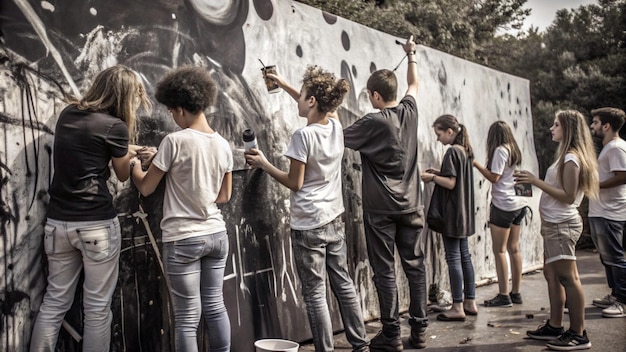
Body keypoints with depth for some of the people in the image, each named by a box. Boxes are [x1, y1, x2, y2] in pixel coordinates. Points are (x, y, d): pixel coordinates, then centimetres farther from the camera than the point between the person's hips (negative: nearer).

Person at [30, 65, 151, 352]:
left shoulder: (67, 113, 7)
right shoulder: (115, 126, -11)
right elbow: (123, 175, 4)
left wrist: (126, 149, 25)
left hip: (58, 221, 6)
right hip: (97, 223, -6)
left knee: (54, 302, 14)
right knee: (97, 307, 6)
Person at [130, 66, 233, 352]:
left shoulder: (175, 141, -14)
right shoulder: (223, 144, 3)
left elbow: (145, 187, -5)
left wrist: (134, 164, 12)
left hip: (183, 240, -5)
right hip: (216, 234, 6)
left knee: (188, 318, 3)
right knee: (215, 306, 16)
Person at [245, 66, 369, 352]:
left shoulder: (303, 135, -19)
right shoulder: (336, 126, 1)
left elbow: (295, 183, -13)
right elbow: (321, 106, 23)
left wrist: (264, 164, -3)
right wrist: (283, 84, 29)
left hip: (308, 225, -7)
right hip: (334, 220, 7)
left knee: (315, 294, 2)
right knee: (343, 284, 16)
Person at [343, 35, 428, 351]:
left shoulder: (372, 123, -14)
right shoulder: (409, 111, 2)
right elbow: (414, 84, 23)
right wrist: (411, 55, 36)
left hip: (380, 209, -5)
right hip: (410, 206, 5)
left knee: (385, 270, 2)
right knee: (414, 265, 11)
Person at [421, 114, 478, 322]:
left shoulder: (452, 152, -16)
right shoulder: (465, 151, 12)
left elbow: (450, 183, -20)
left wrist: (432, 177, -6)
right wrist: (438, 173, 10)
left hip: (451, 213, -9)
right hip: (463, 213, 9)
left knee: (453, 258, -4)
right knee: (464, 256, 13)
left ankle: (458, 308, 0)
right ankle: (470, 302, 20)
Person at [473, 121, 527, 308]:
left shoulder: (500, 150, -11)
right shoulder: (513, 150, 14)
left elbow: (494, 177, -15)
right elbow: (505, 176, 13)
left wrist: (476, 164, -7)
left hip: (503, 205, -9)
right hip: (518, 204, 9)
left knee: (500, 250, -4)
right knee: (514, 249, 12)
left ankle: (504, 296, -3)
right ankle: (515, 293, 17)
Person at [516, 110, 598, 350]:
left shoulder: (571, 158, -14)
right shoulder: (566, 156, 16)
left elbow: (568, 196, -20)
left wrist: (536, 181, -23)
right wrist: (533, 183, 9)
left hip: (562, 225, -10)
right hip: (554, 223, 11)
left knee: (567, 277, -9)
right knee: (551, 274, 13)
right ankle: (555, 327, 20)